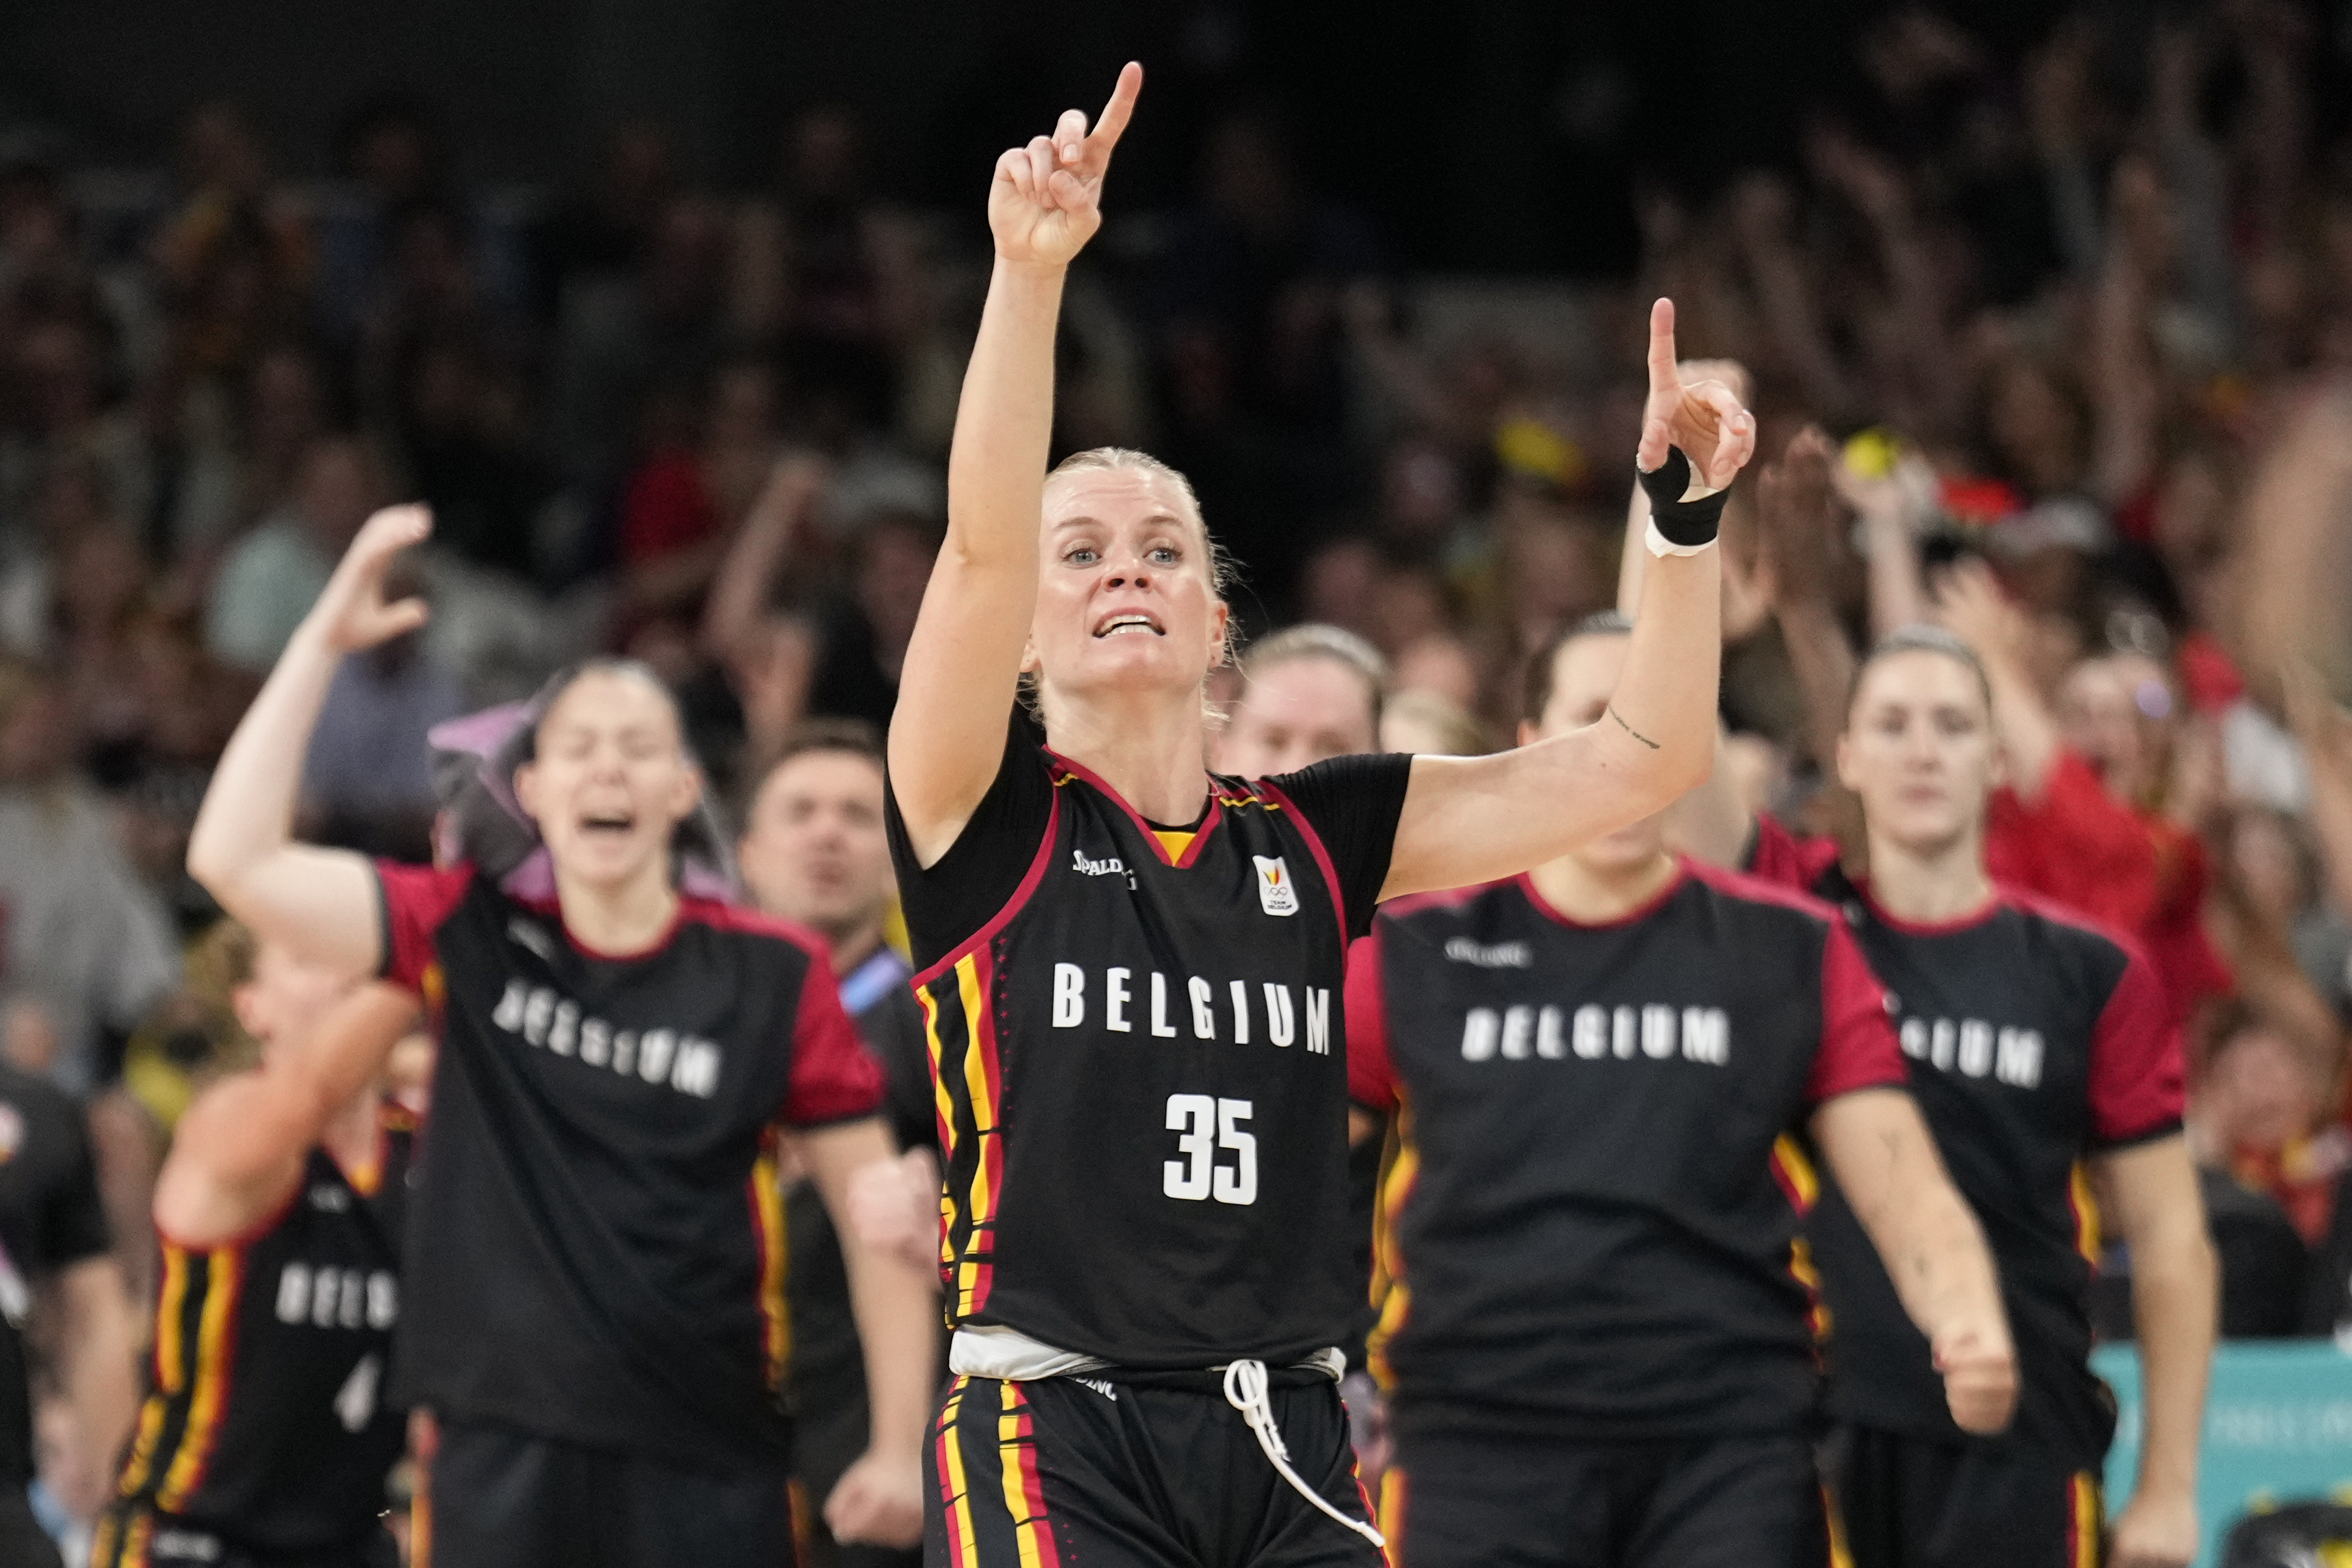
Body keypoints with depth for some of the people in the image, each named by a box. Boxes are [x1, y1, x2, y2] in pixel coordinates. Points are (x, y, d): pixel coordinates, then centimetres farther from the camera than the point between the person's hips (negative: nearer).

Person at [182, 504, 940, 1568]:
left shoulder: (772, 976, 0)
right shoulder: (474, 940, 3)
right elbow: (235, 859, -6)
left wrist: (899, 1448, -2)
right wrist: (324, 640, -8)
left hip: (703, 1476, 0)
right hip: (503, 1465, 1)